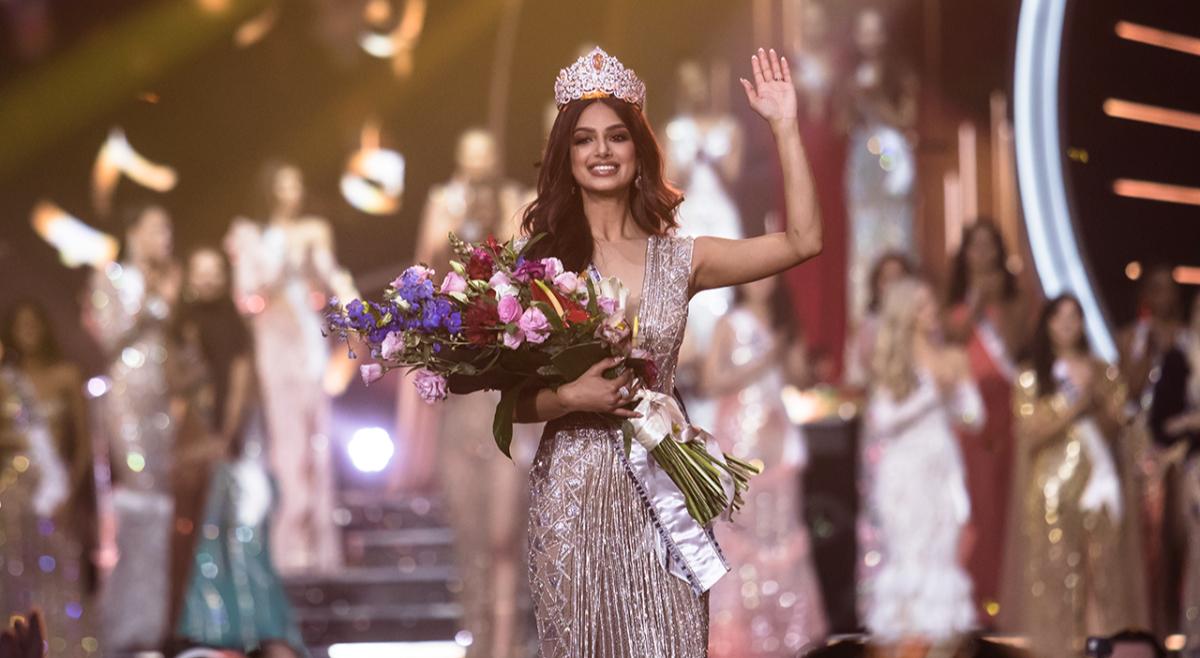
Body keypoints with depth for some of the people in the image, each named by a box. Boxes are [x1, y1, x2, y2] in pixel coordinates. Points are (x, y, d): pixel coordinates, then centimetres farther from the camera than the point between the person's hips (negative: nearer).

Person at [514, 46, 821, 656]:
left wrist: (784, 127, -3)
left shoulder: (678, 259, 7)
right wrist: (571, 398, -18)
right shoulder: (542, 259, 2)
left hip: (661, 491, 1)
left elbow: (803, 240, -2)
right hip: (573, 490, -1)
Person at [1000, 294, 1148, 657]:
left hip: (1099, 476, 2)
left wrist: (1094, 391, -10)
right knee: (1054, 569, -7)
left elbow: (1114, 425, 5)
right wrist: (1074, 399, -8)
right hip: (1053, 482, -2)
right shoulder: (1032, 377, 6)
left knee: (1103, 568, -5)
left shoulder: (1103, 372, 12)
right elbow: (1032, 431, -4)